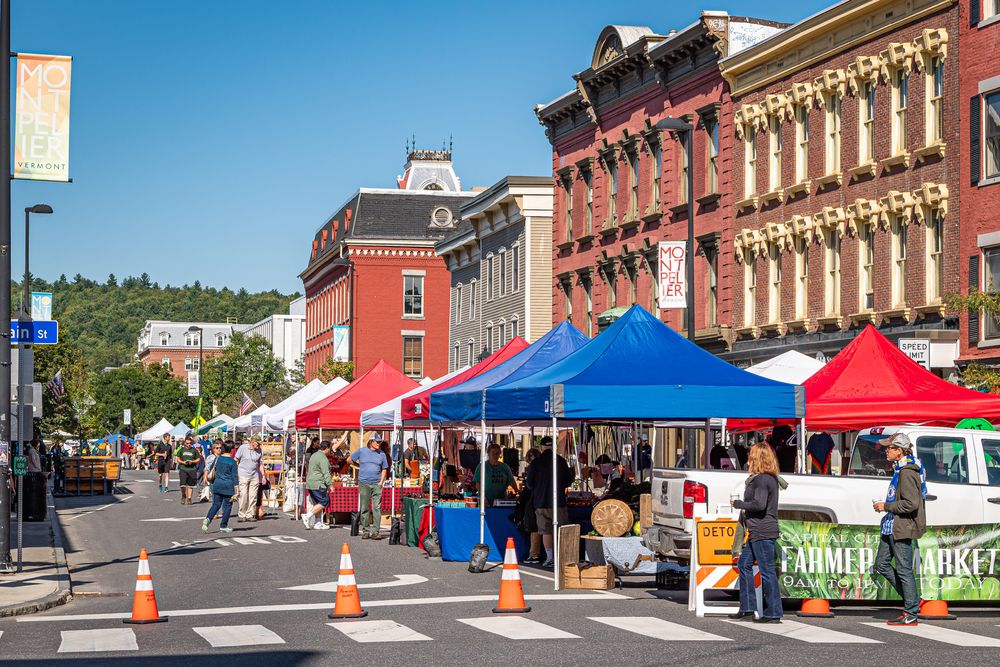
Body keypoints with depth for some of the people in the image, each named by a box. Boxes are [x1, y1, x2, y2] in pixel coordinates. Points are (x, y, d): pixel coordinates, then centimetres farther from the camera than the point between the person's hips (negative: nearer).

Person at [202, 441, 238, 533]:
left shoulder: (218, 458, 3)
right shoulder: (233, 462, -8)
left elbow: (211, 469, 16)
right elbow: (235, 477, -7)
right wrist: (236, 490, -4)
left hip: (217, 484, 4)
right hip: (228, 486, -4)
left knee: (216, 504, 9)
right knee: (228, 506, 8)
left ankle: (208, 518, -16)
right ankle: (223, 526, 11)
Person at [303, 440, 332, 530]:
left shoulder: (314, 455, 17)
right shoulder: (323, 458, -14)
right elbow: (326, 473, -18)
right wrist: (330, 485, -14)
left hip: (310, 483, 10)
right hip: (318, 484, -10)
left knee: (318, 504, 12)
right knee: (324, 502, -6)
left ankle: (318, 523, 9)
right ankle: (308, 516, -14)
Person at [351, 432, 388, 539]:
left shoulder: (381, 454, 8)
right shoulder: (361, 451, 4)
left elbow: (384, 470, 12)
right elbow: (350, 459, 16)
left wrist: (381, 482, 2)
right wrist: (360, 465, 15)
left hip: (377, 484, 1)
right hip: (364, 484, 0)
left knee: (377, 508, -6)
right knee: (365, 508, 3)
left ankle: (375, 531, -7)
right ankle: (365, 531, 10)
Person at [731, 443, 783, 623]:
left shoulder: (762, 480, -15)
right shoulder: (770, 478, 16)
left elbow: (759, 504, -24)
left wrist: (738, 504, -12)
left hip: (763, 532, -11)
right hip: (758, 533, 11)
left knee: (767, 571, -6)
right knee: (744, 564, 17)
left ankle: (773, 613, -1)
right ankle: (747, 608, 20)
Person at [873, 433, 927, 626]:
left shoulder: (907, 472, -18)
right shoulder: (899, 469, 14)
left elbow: (911, 504, -24)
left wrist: (886, 506, -16)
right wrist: (886, 507, 17)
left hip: (903, 528, -11)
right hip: (892, 527, 11)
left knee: (904, 570, -4)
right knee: (882, 564, 13)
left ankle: (911, 614, 4)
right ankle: (913, 599, 20)